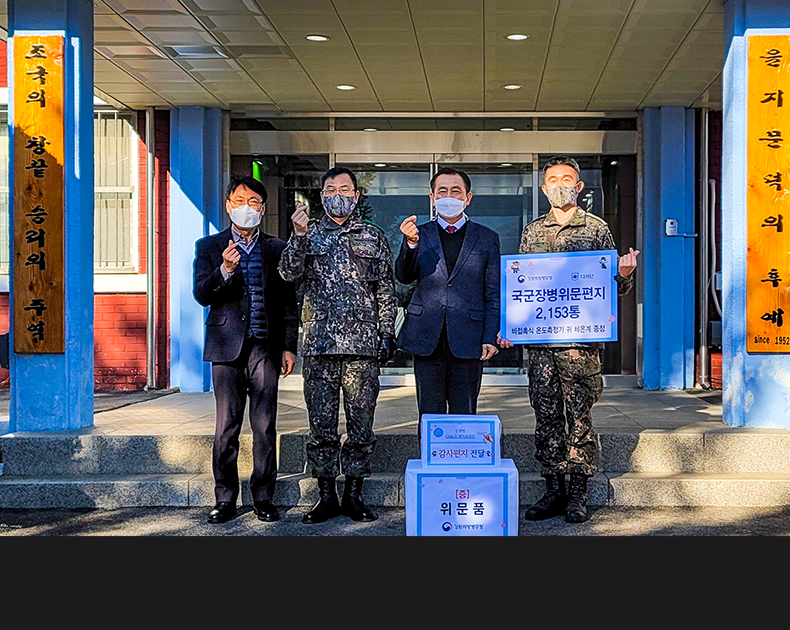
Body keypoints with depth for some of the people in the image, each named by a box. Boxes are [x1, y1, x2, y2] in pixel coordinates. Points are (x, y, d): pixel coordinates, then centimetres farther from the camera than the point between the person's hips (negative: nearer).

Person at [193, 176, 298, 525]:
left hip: (266, 348, 1)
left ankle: (263, 497, 11)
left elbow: (289, 302, 11)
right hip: (227, 346, -1)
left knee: (265, 426, 2)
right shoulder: (209, 247, 8)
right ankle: (225, 499, 10)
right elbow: (201, 295, -2)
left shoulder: (277, 249, 11)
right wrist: (224, 270, -20)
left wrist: (289, 347, 5)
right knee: (227, 426, 1)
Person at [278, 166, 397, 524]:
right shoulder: (309, 235, 12)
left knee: (361, 424, 2)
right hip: (319, 345, 0)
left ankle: (353, 496, 12)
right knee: (321, 425, 2)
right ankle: (326, 497, 11)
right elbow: (290, 274, -3)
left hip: (363, 346, 0)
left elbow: (386, 291, 11)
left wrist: (387, 334, 3)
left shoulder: (373, 238, 13)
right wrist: (299, 236, -16)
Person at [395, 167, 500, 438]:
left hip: (467, 339, 0)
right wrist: (410, 244, -22)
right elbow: (404, 276, -4)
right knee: (430, 416, 4)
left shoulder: (487, 238, 8)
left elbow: (494, 294, 7)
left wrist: (490, 337, -3)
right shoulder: (418, 235, 10)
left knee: (464, 417, 4)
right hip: (427, 339, 1)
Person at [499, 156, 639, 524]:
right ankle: (554, 491, 14)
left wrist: (625, 275, -16)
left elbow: (613, 287, 6)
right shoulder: (531, 232, 15)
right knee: (546, 416, 5)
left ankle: (578, 495, 6)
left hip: (581, 340, -3)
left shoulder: (596, 228, 6)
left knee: (579, 415, -2)